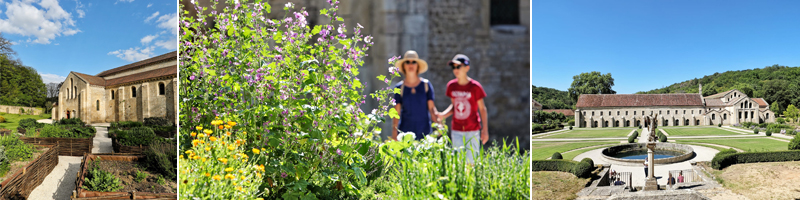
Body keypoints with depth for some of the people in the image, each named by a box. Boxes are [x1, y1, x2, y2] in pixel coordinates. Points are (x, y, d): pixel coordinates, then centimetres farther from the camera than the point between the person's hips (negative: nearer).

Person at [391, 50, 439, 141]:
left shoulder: (426, 85, 3)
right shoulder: (399, 87, 2)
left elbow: (431, 107, 0)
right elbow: (396, 112, 2)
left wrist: (438, 121, -16)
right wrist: (394, 134, -3)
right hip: (405, 132, 0)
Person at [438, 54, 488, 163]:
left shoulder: (475, 86, -11)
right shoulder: (451, 86, 0)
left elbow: (482, 109, -4)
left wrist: (485, 130, -6)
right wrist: (443, 115, -7)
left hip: (472, 130, -4)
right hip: (456, 130, 4)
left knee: (471, 162, 0)